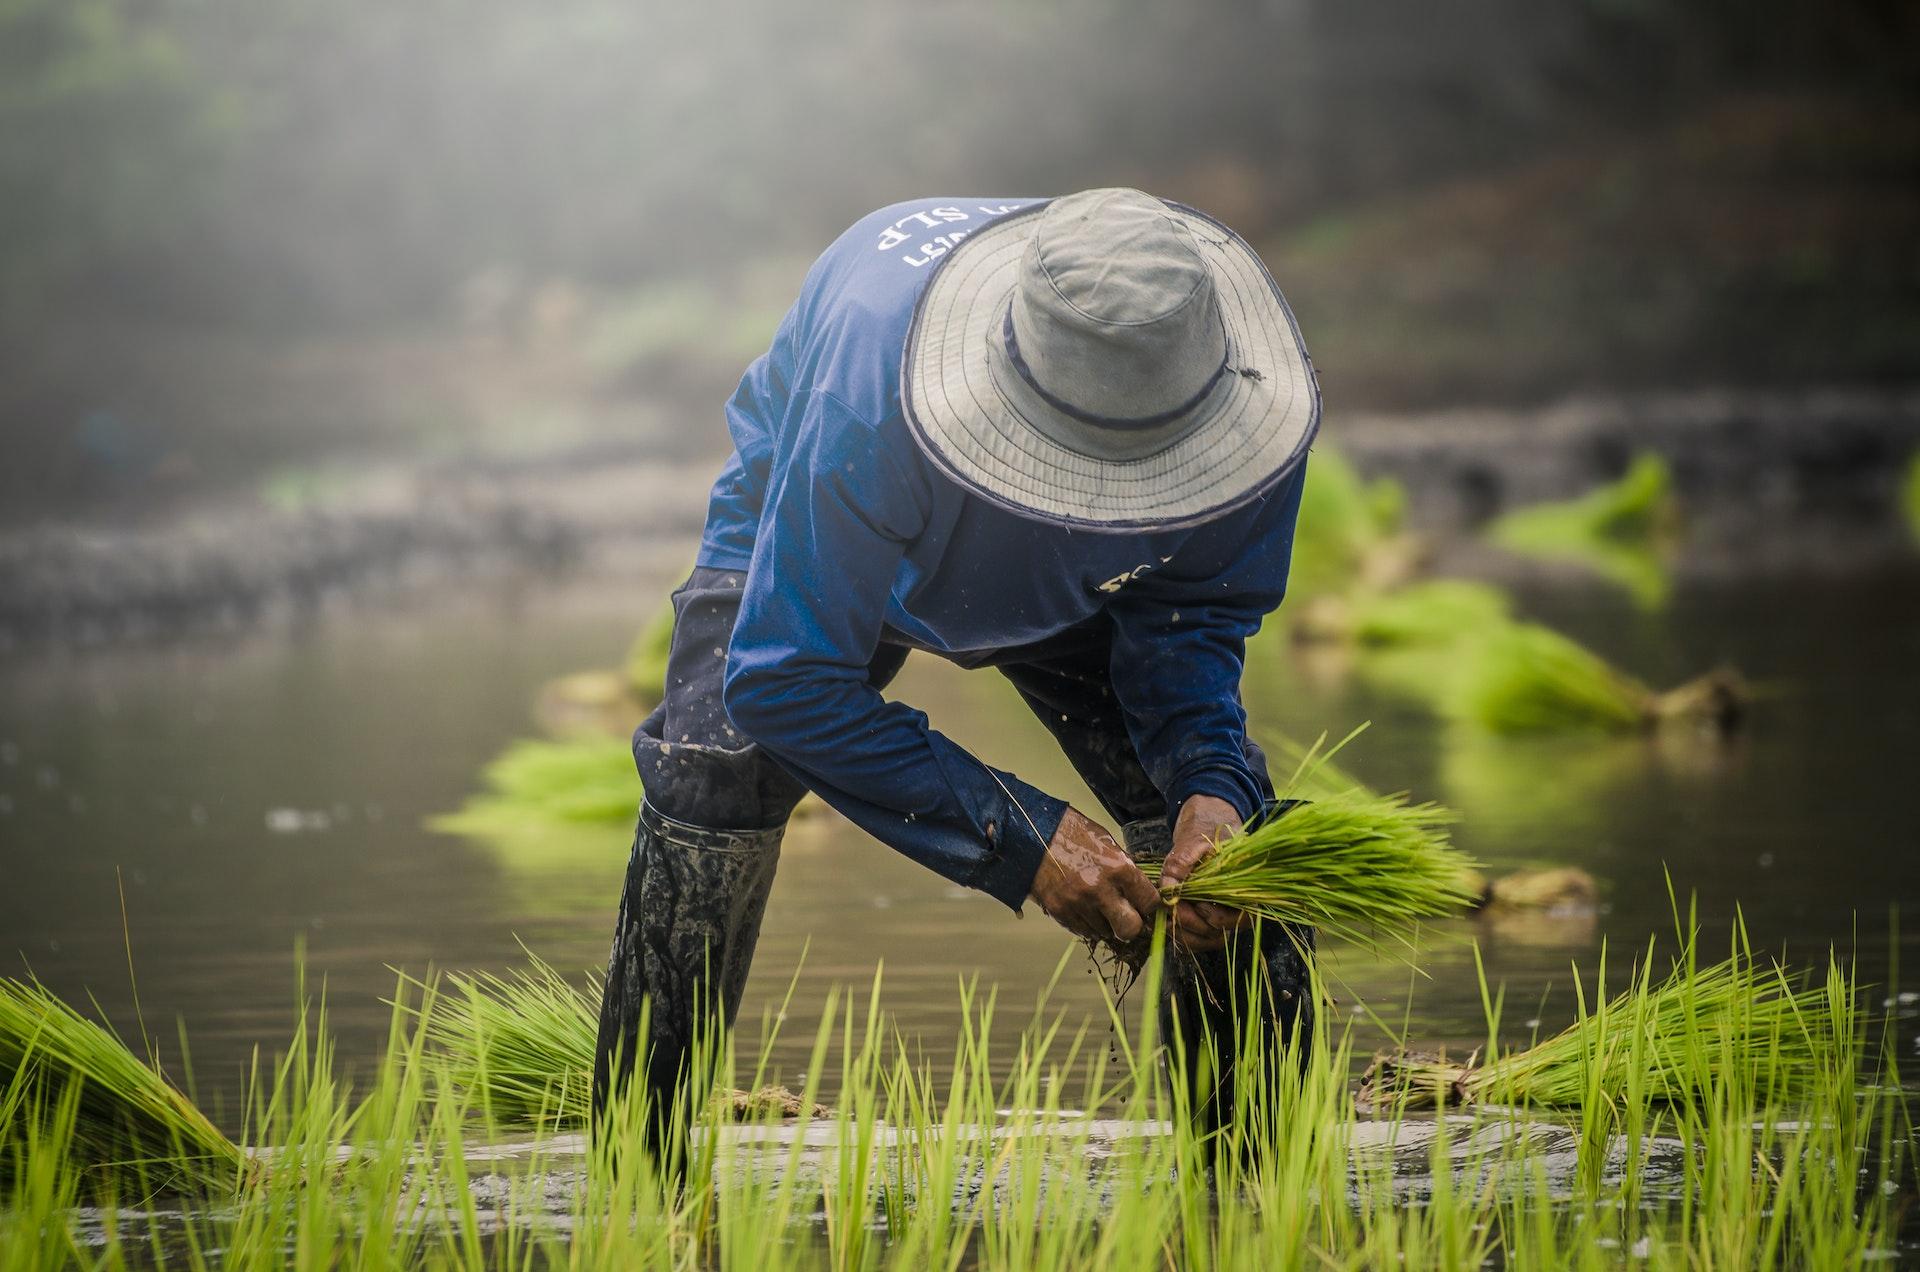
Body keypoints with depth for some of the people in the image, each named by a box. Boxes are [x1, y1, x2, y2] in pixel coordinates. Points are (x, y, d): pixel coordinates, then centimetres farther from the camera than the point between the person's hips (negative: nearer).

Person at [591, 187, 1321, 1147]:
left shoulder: (1250, 392, -36)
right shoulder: (869, 395, -48)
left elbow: (1191, 611, -16)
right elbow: (784, 679, -38)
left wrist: (1211, 782, -37)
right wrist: (1020, 838, -41)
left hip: (1074, 594, 3)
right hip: (804, 526, -3)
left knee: (1218, 809, -17)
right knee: (717, 777, -27)